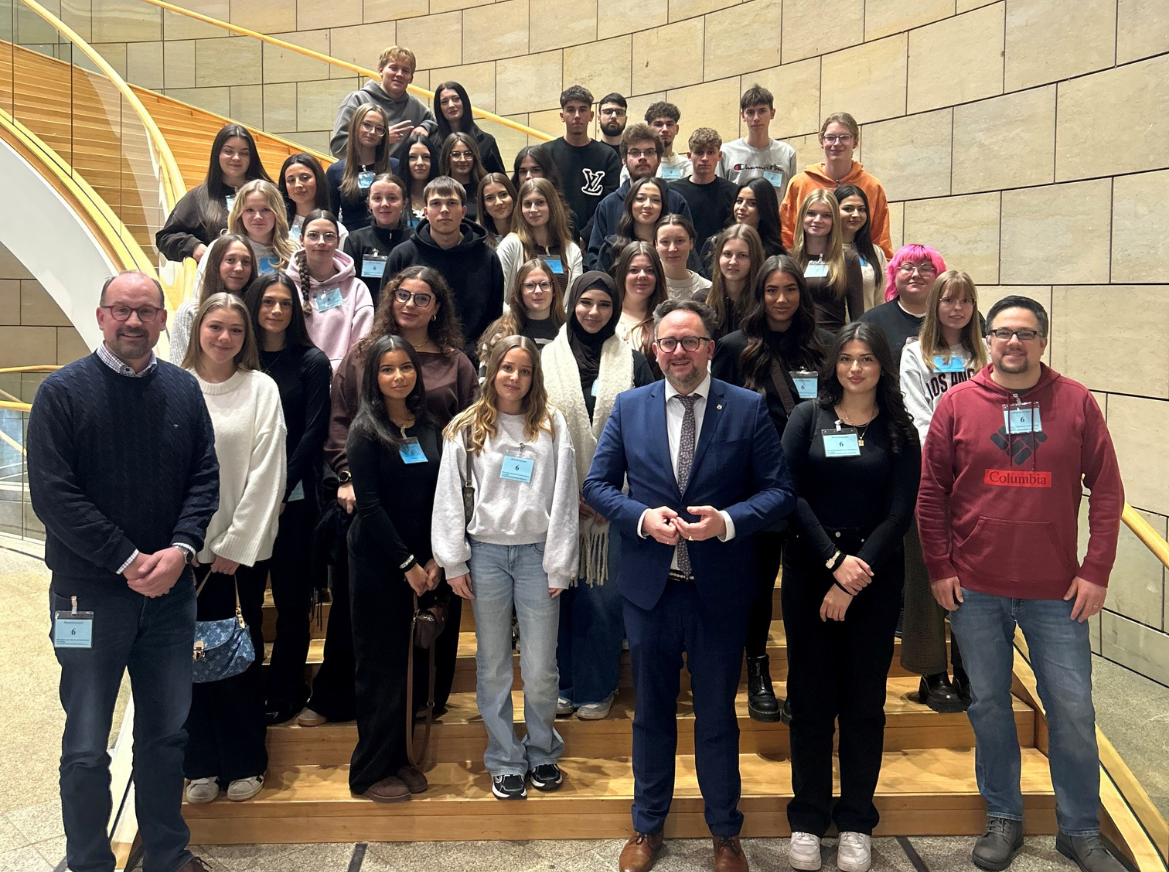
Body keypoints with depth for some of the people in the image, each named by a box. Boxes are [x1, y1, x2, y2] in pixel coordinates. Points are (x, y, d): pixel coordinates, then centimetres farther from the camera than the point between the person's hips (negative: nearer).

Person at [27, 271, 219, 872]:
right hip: (90, 592, -3)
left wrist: (181, 549, -11)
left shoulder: (183, 390, 5)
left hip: (170, 591, 4)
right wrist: (128, 561, -14)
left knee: (166, 733, 14)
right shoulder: (63, 391, -6)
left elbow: (205, 476, 4)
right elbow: (52, 494, -12)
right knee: (86, 748, 6)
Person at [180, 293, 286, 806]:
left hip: (242, 546, -1)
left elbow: (266, 473, -4)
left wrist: (236, 544, -7)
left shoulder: (260, 388, -1)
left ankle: (244, 764, 20)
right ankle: (201, 767, 20)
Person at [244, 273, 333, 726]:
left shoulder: (312, 362, 0)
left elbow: (313, 433, -5)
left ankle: (285, 691, 17)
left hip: (293, 497, -2)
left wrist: (282, 488, -11)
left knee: (292, 596, 4)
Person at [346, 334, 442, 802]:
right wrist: (407, 563, -11)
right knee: (379, 663, 2)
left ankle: (398, 758, 23)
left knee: (402, 659, 10)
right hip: (377, 559, -5)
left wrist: (433, 559, -2)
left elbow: (436, 498, 7)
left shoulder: (428, 428, 8)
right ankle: (371, 772, 14)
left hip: (417, 560, 5)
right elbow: (369, 505, -11)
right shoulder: (366, 430, -7)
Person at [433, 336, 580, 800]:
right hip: (486, 553, 1)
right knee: (493, 667, 8)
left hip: (537, 553, -1)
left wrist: (559, 565, -3)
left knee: (540, 669, 3)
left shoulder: (552, 424, 4)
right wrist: (453, 562, 0)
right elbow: (448, 497, 5)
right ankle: (505, 761, 23)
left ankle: (542, 753, 25)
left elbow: (564, 498, 1)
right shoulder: (466, 428, 5)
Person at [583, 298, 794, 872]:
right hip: (649, 584, 2)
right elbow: (597, 484, 4)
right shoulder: (629, 407, 3)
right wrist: (643, 517, -14)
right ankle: (647, 826, 36)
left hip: (719, 588, -1)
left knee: (717, 714, 13)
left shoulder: (748, 408, -3)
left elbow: (779, 490, -4)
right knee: (652, 711, 17)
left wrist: (728, 520, -20)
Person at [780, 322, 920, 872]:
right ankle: (807, 819, 19)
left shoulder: (899, 432, 4)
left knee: (864, 699, 7)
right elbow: (791, 493, -5)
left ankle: (856, 821, 22)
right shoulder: (808, 417, 2)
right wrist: (833, 561, -13)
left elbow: (900, 513, -3)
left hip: (875, 576, 1)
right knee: (810, 697, 5)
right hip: (808, 570, 0)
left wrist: (854, 579, -12)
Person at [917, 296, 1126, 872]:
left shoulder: (1076, 402, 0)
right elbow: (930, 493, 2)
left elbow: (1106, 491, 1)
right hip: (976, 587, 0)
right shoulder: (957, 403, -1)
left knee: (1073, 711, 6)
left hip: (1057, 590, 0)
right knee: (988, 705, 10)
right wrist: (939, 570, -1)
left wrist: (1095, 572, -4)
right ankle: (1003, 819, 28)